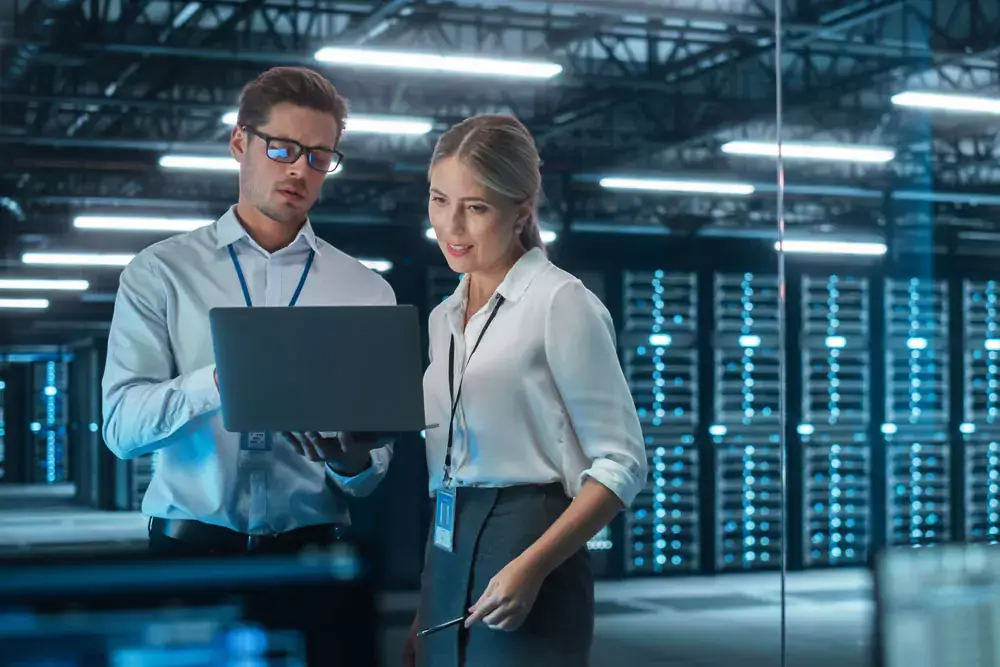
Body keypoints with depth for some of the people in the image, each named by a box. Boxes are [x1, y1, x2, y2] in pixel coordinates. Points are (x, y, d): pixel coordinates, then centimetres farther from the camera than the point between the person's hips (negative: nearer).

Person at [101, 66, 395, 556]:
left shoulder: (367, 292, 9)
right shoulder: (160, 272, 6)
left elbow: (374, 469, 8)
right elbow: (121, 425, -5)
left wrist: (352, 463, -16)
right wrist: (220, 380, -22)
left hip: (311, 547, 2)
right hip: (191, 543, -2)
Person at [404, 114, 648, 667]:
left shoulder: (560, 303, -6)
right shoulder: (444, 318, 15)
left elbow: (622, 463, -10)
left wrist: (531, 567, -19)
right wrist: (424, 605, 14)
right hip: (446, 564, 6)